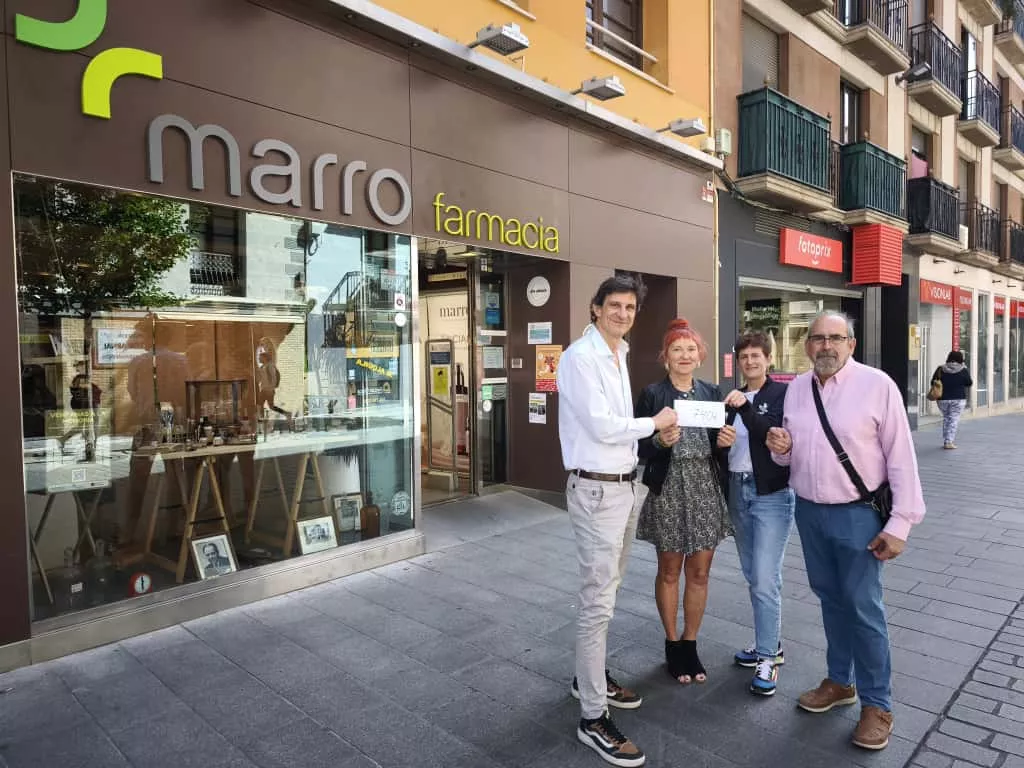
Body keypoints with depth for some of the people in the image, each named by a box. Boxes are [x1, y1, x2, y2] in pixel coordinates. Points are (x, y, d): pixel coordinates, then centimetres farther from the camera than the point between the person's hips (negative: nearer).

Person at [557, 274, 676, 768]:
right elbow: (601, 427, -20)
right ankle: (593, 719, 7)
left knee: (606, 592, 19)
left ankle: (589, 678, 36)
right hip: (597, 490, -9)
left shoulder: (618, 356, 14)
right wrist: (654, 423, -7)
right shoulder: (581, 357, -14)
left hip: (626, 484, 9)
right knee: (597, 601, -4)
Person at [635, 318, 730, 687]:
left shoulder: (712, 392, 8)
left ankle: (689, 645, 26)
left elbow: (718, 443, 12)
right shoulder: (652, 394, -4)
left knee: (699, 573, 10)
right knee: (669, 571, 10)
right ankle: (672, 644, 27)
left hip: (706, 489, 3)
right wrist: (660, 440, -25)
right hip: (668, 490, -3)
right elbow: (639, 447, -6)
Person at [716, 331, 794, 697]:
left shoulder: (783, 393, -5)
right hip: (738, 490, 6)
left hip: (771, 494, -6)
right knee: (753, 576, 14)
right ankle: (770, 644, 30)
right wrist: (722, 439, -9)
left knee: (766, 579, -7)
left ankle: (768, 658, 6)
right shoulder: (734, 397, 11)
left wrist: (745, 408, -28)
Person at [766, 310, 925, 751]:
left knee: (863, 608, 2)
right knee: (830, 599, 18)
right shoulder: (795, 389, 5)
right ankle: (840, 681, 36)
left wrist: (900, 523, -14)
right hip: (808, 512, 5)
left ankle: (877, 704, 21)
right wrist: (780, 447, -8)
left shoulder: (877, 385, -12)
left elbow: (901, 458, -12)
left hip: (857, 514, -5)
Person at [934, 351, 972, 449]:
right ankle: (949, 442, -7)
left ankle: (946, 441, 19)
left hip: (943, 399, 2)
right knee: (954, 420, 0)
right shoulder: (963, 370, -6)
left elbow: (933, 382, 0)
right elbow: (969, 383, 2)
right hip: (958, 399, -2)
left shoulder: (941, 369, -2)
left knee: (946, 419, 17)